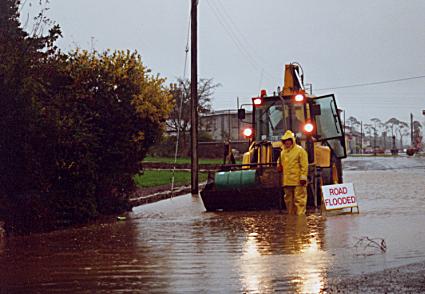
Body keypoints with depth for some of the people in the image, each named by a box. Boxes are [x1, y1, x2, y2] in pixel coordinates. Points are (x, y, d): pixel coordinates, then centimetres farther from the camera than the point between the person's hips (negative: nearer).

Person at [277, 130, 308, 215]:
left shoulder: (300, 150, -3)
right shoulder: (283, 152, 18)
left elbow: (304, 165, -8)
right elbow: (280, 162, 33)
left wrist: (303, 177, -15)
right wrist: (279, 166, 8)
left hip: (298, 180, -7)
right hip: (287, 181, 7)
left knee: (299, 199, -8)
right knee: (288, 200, 12)